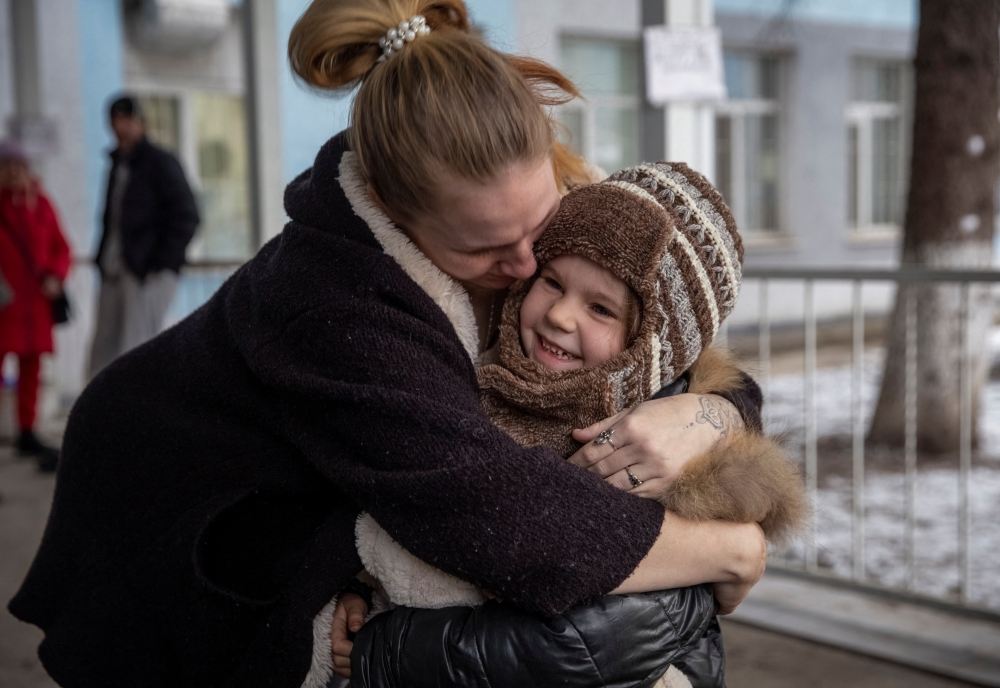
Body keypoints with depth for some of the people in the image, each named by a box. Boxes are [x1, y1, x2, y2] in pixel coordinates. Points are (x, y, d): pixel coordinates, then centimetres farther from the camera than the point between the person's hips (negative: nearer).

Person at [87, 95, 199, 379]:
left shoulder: (161, 163, -3)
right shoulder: (117, 165, 19)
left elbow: (186, 217, -9)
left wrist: (162, 264, -14)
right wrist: (103, 262, 11)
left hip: (149, 277, -8)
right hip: (114, 275, 8)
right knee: (102, 361, 7)